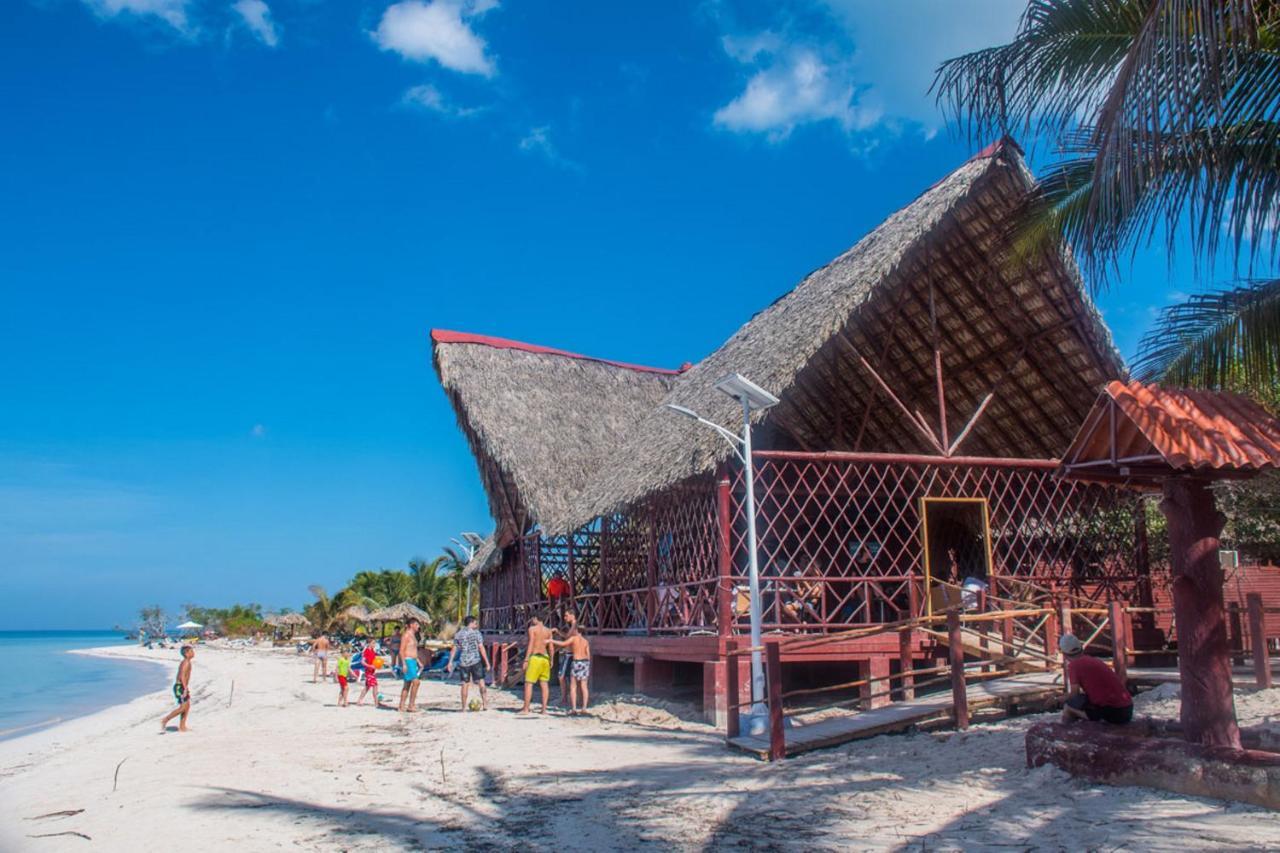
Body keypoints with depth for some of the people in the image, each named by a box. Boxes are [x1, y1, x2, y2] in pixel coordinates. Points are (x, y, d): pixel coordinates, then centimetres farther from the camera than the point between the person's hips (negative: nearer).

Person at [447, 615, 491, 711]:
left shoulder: (458, 634, 9)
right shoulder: (476, 633, -3)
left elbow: (454, 649, 8)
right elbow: (481, 648, -7)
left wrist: (450, 662, 13)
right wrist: (487, 662, -4)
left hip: (463, 662, 4)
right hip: (475, 661, -3)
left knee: (465, 684, 9)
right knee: (481, 681, 3)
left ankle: (464, 707, 11)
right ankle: (485, 702, -8)